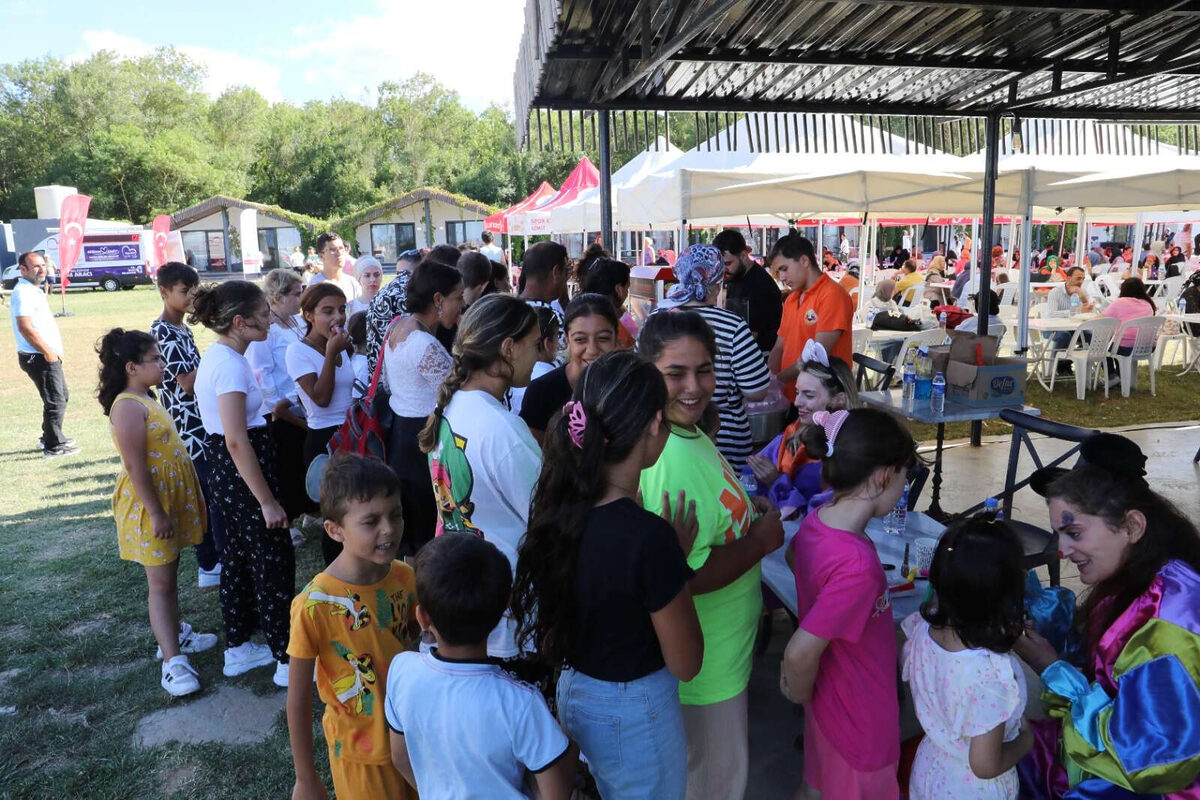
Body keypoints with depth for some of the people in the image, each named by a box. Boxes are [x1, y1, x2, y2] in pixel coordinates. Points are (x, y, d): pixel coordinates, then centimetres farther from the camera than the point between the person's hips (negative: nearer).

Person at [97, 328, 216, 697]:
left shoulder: (146, 399, 10)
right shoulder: (128, 406, -21)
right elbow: (135, 466, -24)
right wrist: (156, 513, -23)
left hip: (171, 498, 9)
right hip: (148, 503, -9)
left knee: (170, 576, 19)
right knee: (160, 583, -4)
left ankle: (174, 635, 33)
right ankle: (173, 662, 1)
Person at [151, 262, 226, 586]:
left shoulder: (183, 329, 15)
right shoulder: (163, 332, -13)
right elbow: (187, 382, -18)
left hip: (201, 424, 9)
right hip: (191, 428, -9)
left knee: (205, 496, 13)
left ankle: (209, 565, 22)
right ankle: (219, 565, 1)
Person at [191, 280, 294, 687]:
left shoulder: (216, 355, 8)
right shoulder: (230, 364, -22)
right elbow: (236, 441, -27)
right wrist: (267, 501, -24)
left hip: (225, 471, 10)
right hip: (243, 470, -10)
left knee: (238, 557, 20)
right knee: (275, 563, 1)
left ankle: (237, 649, 34)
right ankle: (288, 661, 13)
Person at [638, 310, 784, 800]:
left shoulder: (686, 434, -2)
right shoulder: (673, 461, -32)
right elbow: (685, 577, -33)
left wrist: (748, 517, -1)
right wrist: (761, 540, -21)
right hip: (707, 662, -9)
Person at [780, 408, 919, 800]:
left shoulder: (815, 521, -13)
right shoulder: (858, 565, -38)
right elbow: (799, 656, -34)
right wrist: (802, 694, -12)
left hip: (832, 701, 7)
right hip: (859, 714, -7)